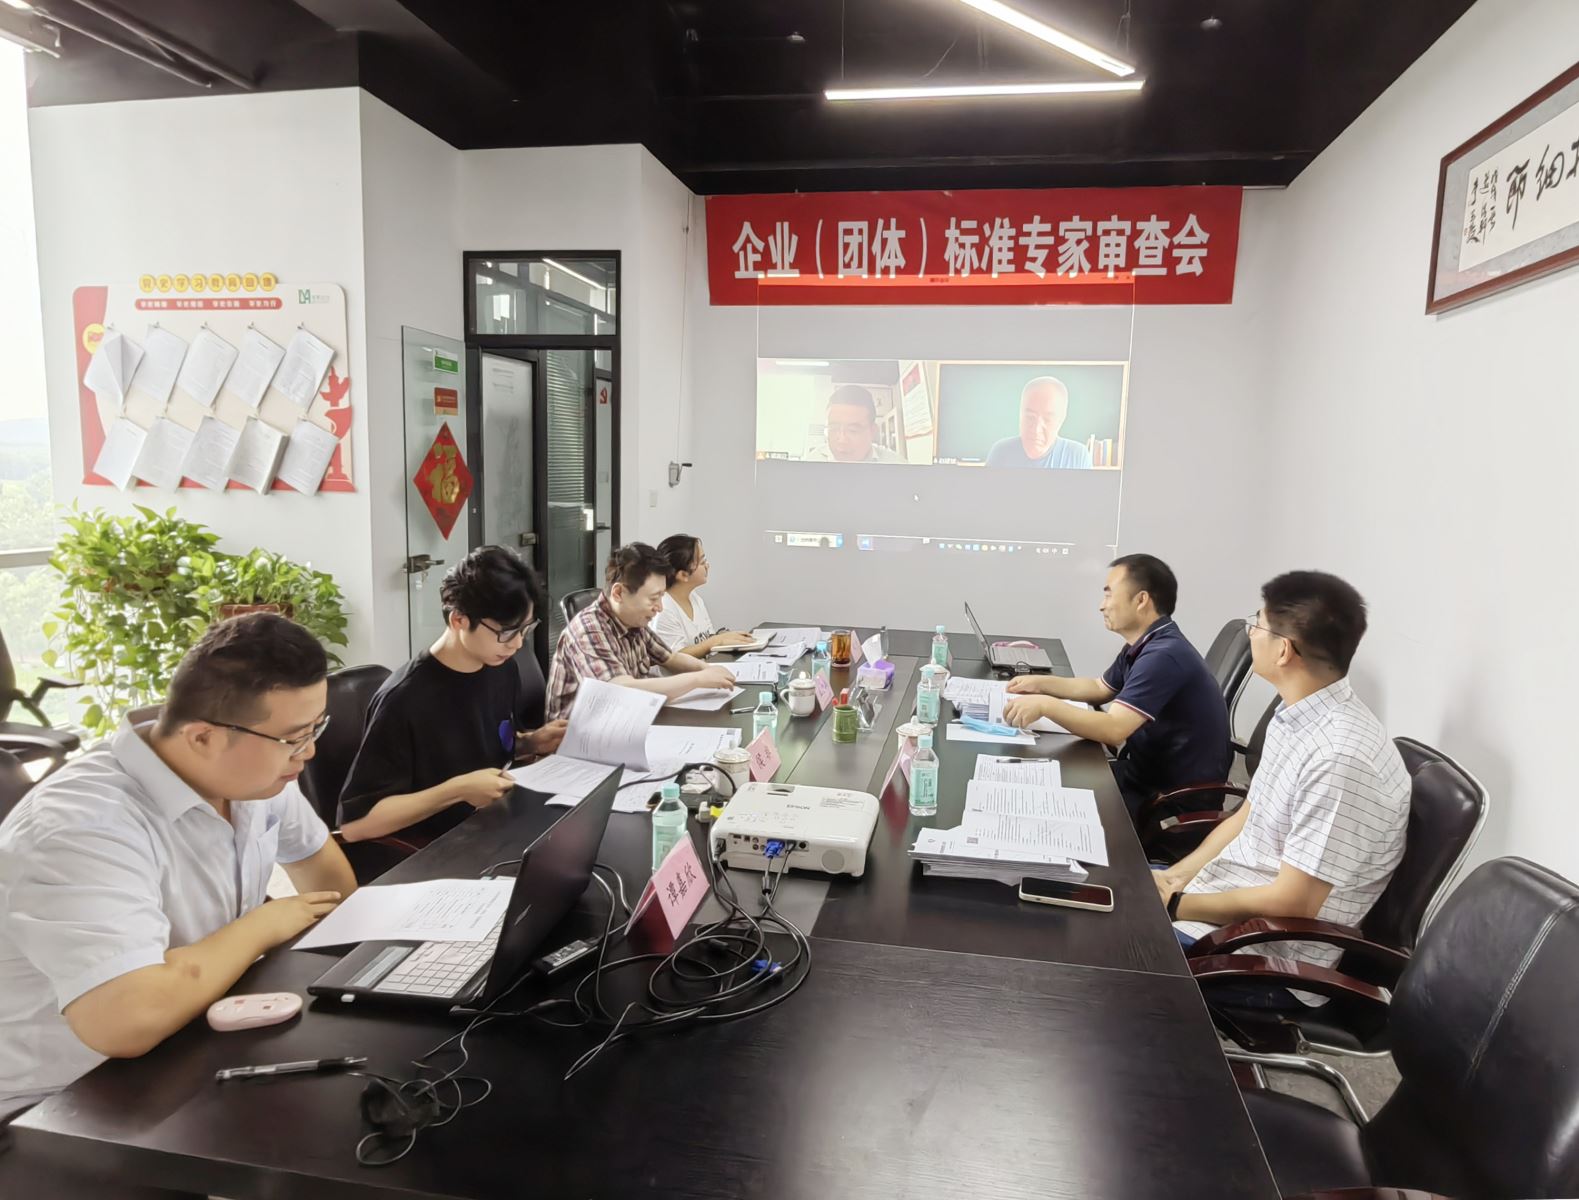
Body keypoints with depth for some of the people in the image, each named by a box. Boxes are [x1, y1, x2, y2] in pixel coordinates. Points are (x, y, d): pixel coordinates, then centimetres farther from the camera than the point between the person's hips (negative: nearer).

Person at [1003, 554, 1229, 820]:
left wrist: (1045, 705, -30)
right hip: (1148, 770, 9)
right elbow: (1100, 689, 20)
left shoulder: (1164, 655, -26)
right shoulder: (1144, 645, 6)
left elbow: (1113, 730, -34)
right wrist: (1041, 683, 8)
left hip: (1179, 797, -9)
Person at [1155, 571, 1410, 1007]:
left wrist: (1175, 905, -15)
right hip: (1225, 896, 8)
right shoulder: (1296, 715, 2)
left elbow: (1290, 905, -25)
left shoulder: (1341, 758, -29)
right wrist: (1174, 877, 0)